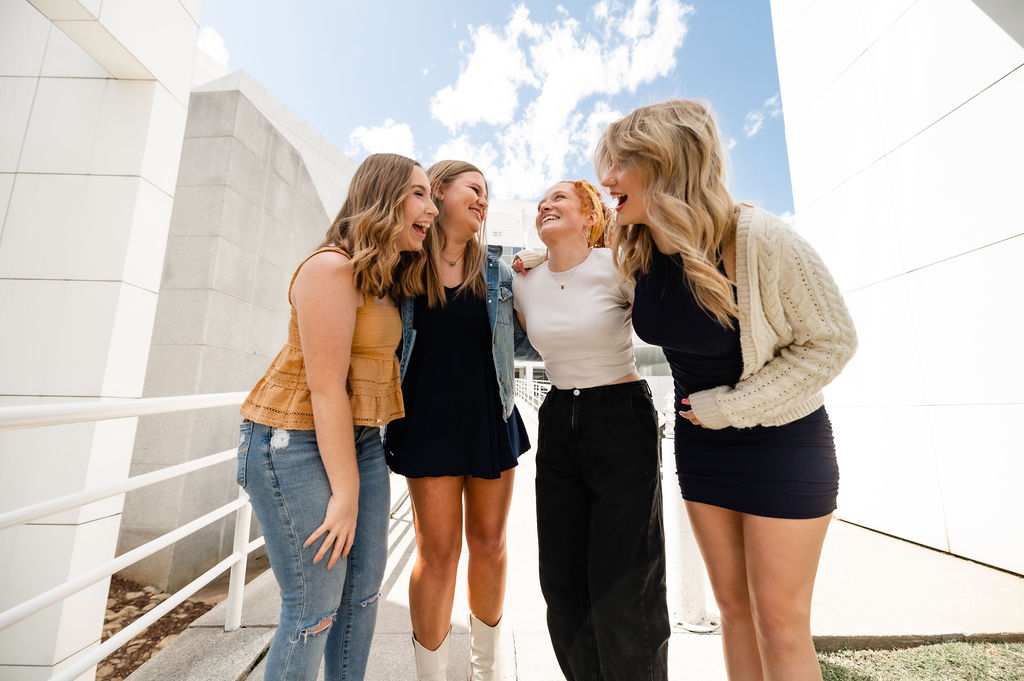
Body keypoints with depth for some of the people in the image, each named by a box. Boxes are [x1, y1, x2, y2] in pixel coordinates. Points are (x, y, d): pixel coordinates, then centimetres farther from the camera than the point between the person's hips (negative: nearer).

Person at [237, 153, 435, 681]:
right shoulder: (331, 267, -15)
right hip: (297, 443, -8)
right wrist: (345, 493, -15)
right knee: (314, 609, 3)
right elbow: (326, 387, -19)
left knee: (364, 592, 16)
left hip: (360, 440, 8)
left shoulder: (387, 281, 12)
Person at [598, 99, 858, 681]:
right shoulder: (638, 253, -6)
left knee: (780, 620, 10)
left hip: (779, 443, -5)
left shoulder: (757, 237, -23)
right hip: (701, 443, 5)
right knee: (734, 607, 19)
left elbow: (832, 341, -14)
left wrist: (732, 406, -18)